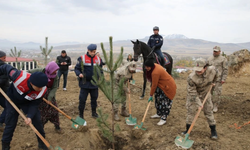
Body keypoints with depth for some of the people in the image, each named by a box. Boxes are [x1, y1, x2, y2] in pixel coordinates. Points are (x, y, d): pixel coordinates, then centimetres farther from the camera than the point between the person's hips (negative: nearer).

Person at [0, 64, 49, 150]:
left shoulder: (42, 90, -33)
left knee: (37, 120, -2)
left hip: (28, 103, 2)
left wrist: (30, 116, -33)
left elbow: (34, 105, -20)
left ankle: (42, 143, 19)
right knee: (10, 124, 1)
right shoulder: (19, 77, -43)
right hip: (12, 101, -1)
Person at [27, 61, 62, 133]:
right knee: (41, 112, 5)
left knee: (54, 110, 3)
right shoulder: (40, 71, -20)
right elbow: (28, 72, -11)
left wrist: (50, 97, -21)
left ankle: (57, 126, 20)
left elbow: (54, 88, -11)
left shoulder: (55, 76, -12)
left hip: (50, 95, 2)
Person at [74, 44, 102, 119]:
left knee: (94, 98, 14)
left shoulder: (98, 59, 8)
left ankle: (94, 112, 30)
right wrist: (79, 74, -21)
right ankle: (81, 114, 15)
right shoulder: (82, 58, -6)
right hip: (85, 83, -4)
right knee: (82, 99, 0)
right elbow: (77, 68, -2)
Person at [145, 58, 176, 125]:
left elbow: (154, 85, -24)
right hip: (161, 85, 10)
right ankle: (158, 114, 30)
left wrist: (151, 95, -14)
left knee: (164, 102, -7)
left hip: (167, 87, -10)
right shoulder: (154, 66, -4)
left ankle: (163, 119, 0)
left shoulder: (155, 72, -32)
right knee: (158, 98, 15)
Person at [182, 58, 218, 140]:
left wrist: (213, 82, 16)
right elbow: (192, 93, -27)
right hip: (193, 96, -2)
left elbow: (216, 74, 5)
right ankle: (188, 129, 16)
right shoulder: (191, 77, -33)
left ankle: (213, 131, 22)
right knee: (191, 111, 0)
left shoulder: (212, 70, -24)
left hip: (205, 94, 3)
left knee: (208, 111, 7)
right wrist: (198, 103, -28)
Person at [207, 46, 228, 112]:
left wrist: (223, 79, -12)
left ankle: (215, 106, 10)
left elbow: (225, 70, -6)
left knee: (217, 93, -2)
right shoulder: (209, 59, 10)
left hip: (218, 79, -4)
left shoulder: (223, 59, -4)